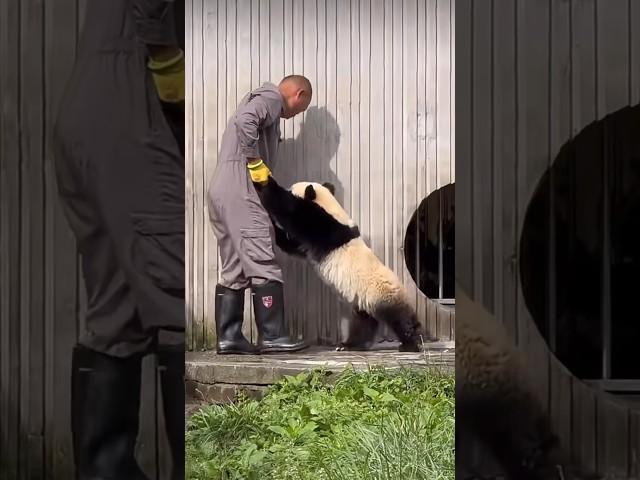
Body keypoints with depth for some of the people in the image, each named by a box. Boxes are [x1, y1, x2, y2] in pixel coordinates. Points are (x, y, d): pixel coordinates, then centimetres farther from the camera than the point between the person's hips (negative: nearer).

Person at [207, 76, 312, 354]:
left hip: (220, 192, 10)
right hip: (239, 190, -10)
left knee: (233, 270, 9)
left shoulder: (260, 100, 30)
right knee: (263, 263, -9)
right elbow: (245, 120, -20)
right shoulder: (271, 97, 0)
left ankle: (228, 337, 8)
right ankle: (271, 336, -9)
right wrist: (256, 163, -16)